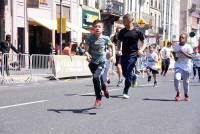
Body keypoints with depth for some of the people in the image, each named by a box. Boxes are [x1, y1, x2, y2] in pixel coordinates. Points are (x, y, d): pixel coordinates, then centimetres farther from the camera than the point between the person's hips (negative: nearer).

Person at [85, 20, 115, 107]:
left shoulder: (105, 38, -7)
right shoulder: (90, 38, -8)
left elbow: (112, 45, 12)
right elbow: (86, 50, -11)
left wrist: (113, 55, 4)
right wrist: (87, 55, -31)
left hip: (102, 61, -2)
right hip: (92, 62, 2)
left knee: (96, 77, -20)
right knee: (99, 79, 12)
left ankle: (98, 99, -6)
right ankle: (104, 88, 42)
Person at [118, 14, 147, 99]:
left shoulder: (137, 32, -2)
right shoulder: (122, 31, 8)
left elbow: (143, 43, 4)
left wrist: (141, 50, -15)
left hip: (133, 55, -4)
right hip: (124, 54, 5)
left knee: (128, 73, -10)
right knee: (124, 73, 10)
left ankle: (125, 92, -2)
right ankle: (134, 77, 44)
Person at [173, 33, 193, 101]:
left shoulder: (188, 47, -10)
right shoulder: (177, 45, 3)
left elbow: (190, 57, -15)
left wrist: (183, 53, -27)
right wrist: (175, 57, 2)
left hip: (186, 66, -2)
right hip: (178, 65, 2)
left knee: (186, 81, 7)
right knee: (176, 78, -19)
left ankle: (186, 94, 29)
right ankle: (178, 93, 0)